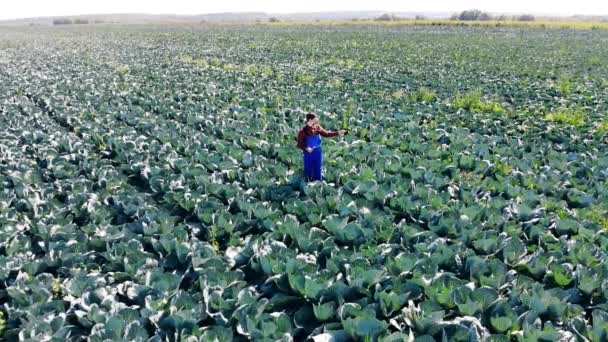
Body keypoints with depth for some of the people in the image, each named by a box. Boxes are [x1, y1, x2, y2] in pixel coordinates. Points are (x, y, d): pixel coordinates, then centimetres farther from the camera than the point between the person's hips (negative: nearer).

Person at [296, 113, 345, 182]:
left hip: (318, 152, 4)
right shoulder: (303, 131, -14)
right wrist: (306, 148, -29)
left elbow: (326, 134, 9)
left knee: (318, 170, 14)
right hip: (308, 153, -4)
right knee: (308, 171, 7)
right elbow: (299, 144, -11)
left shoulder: (317, 127, -2)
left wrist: (337, 133, 3)